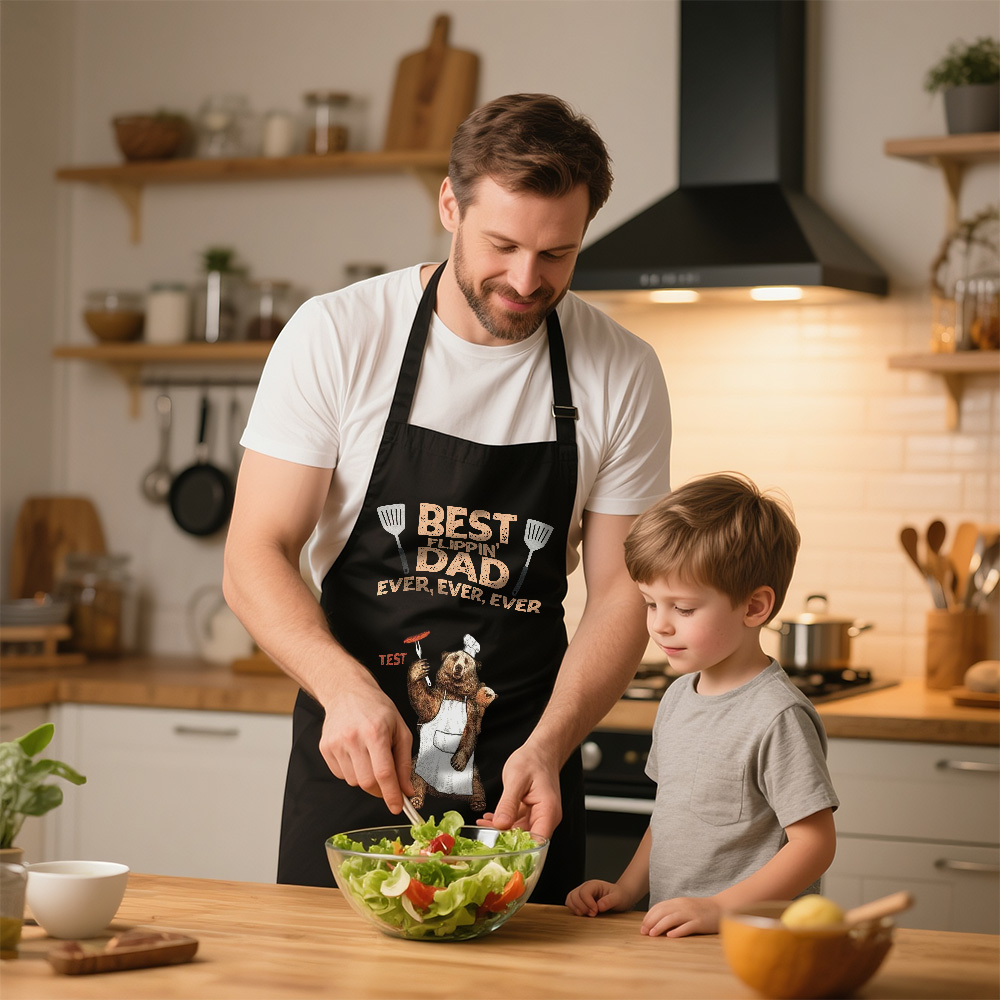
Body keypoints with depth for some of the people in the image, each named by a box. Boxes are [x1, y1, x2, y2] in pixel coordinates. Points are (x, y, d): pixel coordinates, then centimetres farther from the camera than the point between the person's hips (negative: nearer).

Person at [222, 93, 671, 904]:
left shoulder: (623, 376, -4)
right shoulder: (335, 337, -9)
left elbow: (621, 594, -2)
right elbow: (254, 559, -10)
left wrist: (547, 748, -18)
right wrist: (346, 686, -27)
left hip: (524, 775, 1)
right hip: (351, 761, -1)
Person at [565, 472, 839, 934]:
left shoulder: (779, 716, -11)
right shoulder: (678, 697, 15)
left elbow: (814, 843, -12)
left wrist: (719, 909, -18)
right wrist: (626, 890, 13)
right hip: (668, 942, 7)